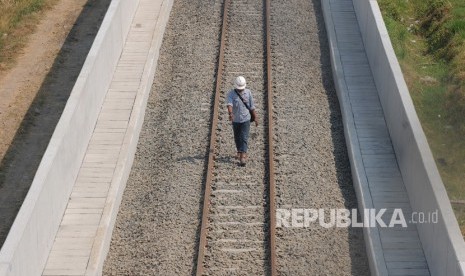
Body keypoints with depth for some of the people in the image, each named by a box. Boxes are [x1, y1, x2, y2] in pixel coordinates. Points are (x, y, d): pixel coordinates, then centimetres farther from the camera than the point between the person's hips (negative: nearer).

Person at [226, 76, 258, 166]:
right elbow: (229, 104, -29)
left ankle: (242, 158, -15)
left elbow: (252, 106, 3)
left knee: (244, 138, -9)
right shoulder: (231, 93, -11)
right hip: (235, 120, 1)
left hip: (246, 119, -1)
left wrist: (255, 118, 7)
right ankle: (239, 152, 39)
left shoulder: (248, 92, -5)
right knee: (237, 138, 16)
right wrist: (230, 113, -48)